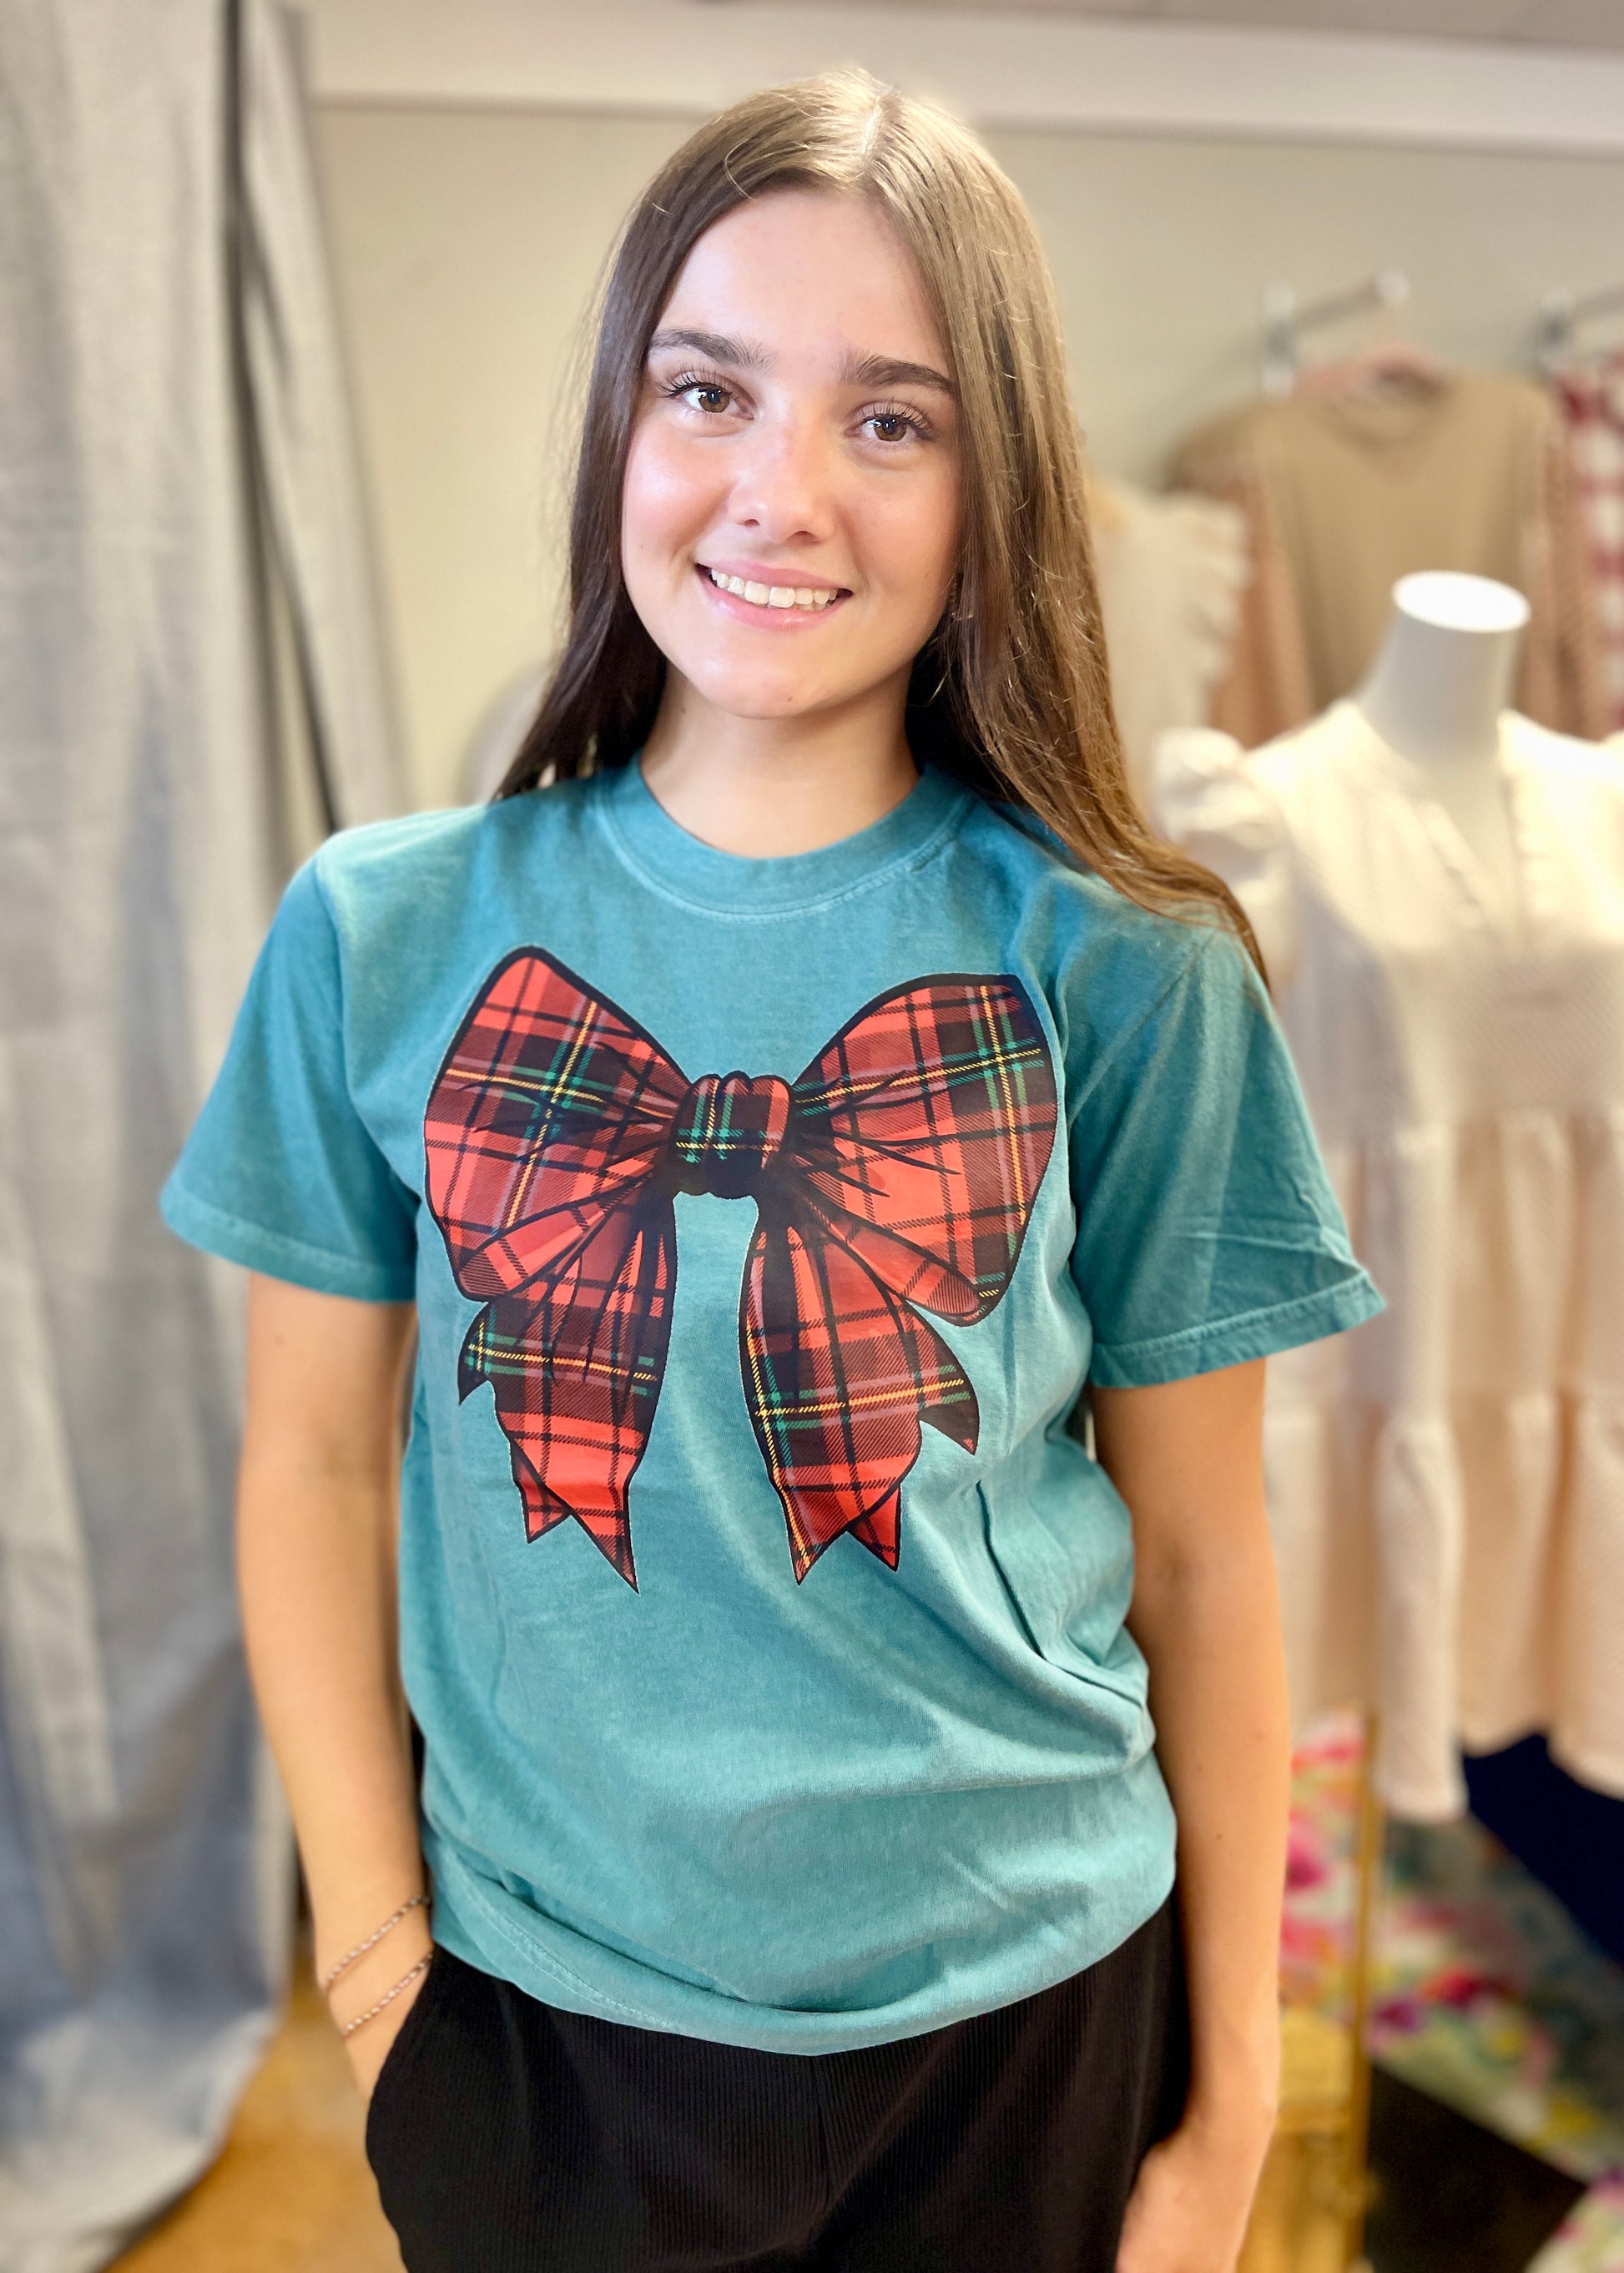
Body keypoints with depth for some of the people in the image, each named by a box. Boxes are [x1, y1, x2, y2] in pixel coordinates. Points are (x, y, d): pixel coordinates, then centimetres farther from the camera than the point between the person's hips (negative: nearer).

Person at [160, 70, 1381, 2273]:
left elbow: (1201, 1558, -5)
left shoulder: (1127, 974, -11)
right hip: (534, 2017, 1)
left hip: (1019, 2019, 0)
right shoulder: (384, 932, -8)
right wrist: (374, 1944, -2)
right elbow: (317, 1462, -1)